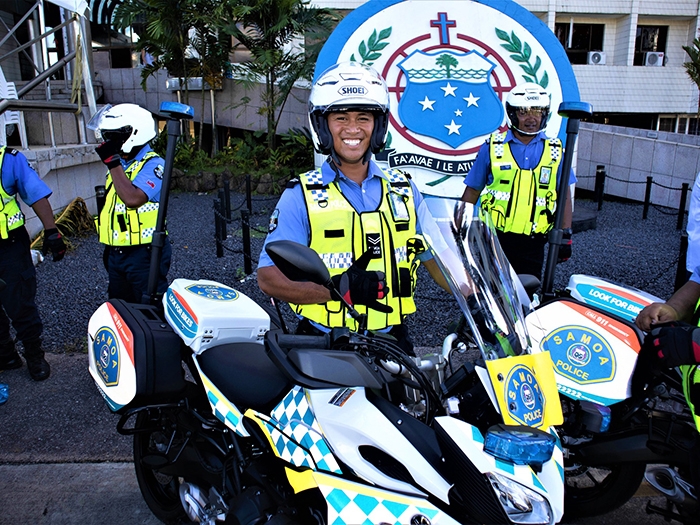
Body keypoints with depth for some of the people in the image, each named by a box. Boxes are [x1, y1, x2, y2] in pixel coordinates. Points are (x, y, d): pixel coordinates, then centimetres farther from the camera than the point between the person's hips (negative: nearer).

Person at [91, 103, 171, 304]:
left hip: (144, 255, -9)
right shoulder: (119, 164, 13)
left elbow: (133, 199, -31)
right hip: (116, 254, 9)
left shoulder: (152, 165, -15)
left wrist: (112, 162, -24)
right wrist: (109, 246, 23)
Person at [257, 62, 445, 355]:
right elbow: (269, 276, -8)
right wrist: (339, 287, -22)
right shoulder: (301, 196, -2)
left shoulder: (403, 189, 11)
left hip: (391, 341, 3)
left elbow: (435, 257, 14)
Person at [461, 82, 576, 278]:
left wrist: (565, 235, 1)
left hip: (532, 242, 2)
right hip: (494, 238, -1)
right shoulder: (493, 147, -1)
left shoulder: (555, 150, 5)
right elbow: (473, 190, 4)